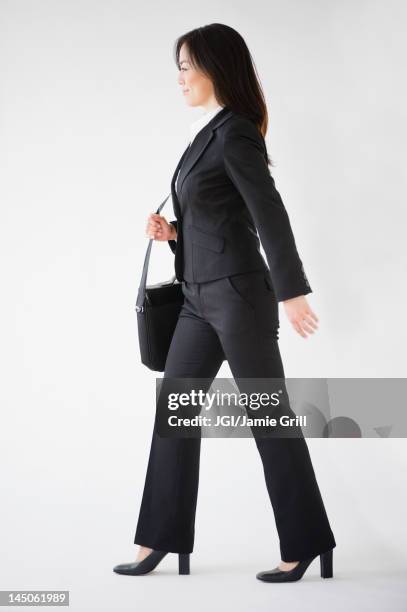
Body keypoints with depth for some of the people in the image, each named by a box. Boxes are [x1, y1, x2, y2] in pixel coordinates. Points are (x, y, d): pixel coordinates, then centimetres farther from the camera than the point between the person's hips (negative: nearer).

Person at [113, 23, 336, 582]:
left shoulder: (234, 132, -12)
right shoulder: (208, 133, 14)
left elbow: (270, 214, -18)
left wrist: (291, 291, -21)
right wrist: (171, 232, 4)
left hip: (238, 295, -9)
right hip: (201, 298, 9)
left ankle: (306, 544, 14)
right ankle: (163, 539, 20)